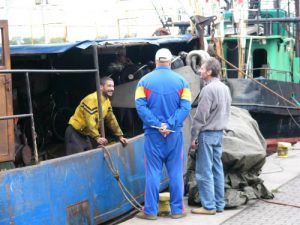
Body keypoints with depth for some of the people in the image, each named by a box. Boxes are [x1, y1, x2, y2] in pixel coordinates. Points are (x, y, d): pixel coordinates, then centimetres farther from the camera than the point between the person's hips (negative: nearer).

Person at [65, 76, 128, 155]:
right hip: (75, 133, -9)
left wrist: (120, 136, 8)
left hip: (86, 135, 9)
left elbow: (111, 120, 12)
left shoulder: (107, 101, 7)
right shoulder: (92, 99, -22)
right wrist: (97, 137, -37)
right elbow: (90, 120, -30)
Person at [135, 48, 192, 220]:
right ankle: (177, 209, 11)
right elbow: (185, 107, -8)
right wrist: (170, 125, -13)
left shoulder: (145, 81, 0)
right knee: (176, 172, 7)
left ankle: (150, 210, 7)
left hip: (153, 133, 0)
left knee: (153, 172, 4)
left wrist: (156, 124, -11)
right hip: (175, 133, 0)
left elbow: (141, 106, -9)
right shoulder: (181, 81, 1)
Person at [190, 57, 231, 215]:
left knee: (204, 172, -3)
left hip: (207, 134, -9)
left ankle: (209, 206, -1)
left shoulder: (208, 89, -17)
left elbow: (201, 116, -17)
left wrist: (194, 136, -11)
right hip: (219, 133, 9)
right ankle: (219, 204, 15)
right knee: (217, 170, 11)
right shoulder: (225, 88, 11)